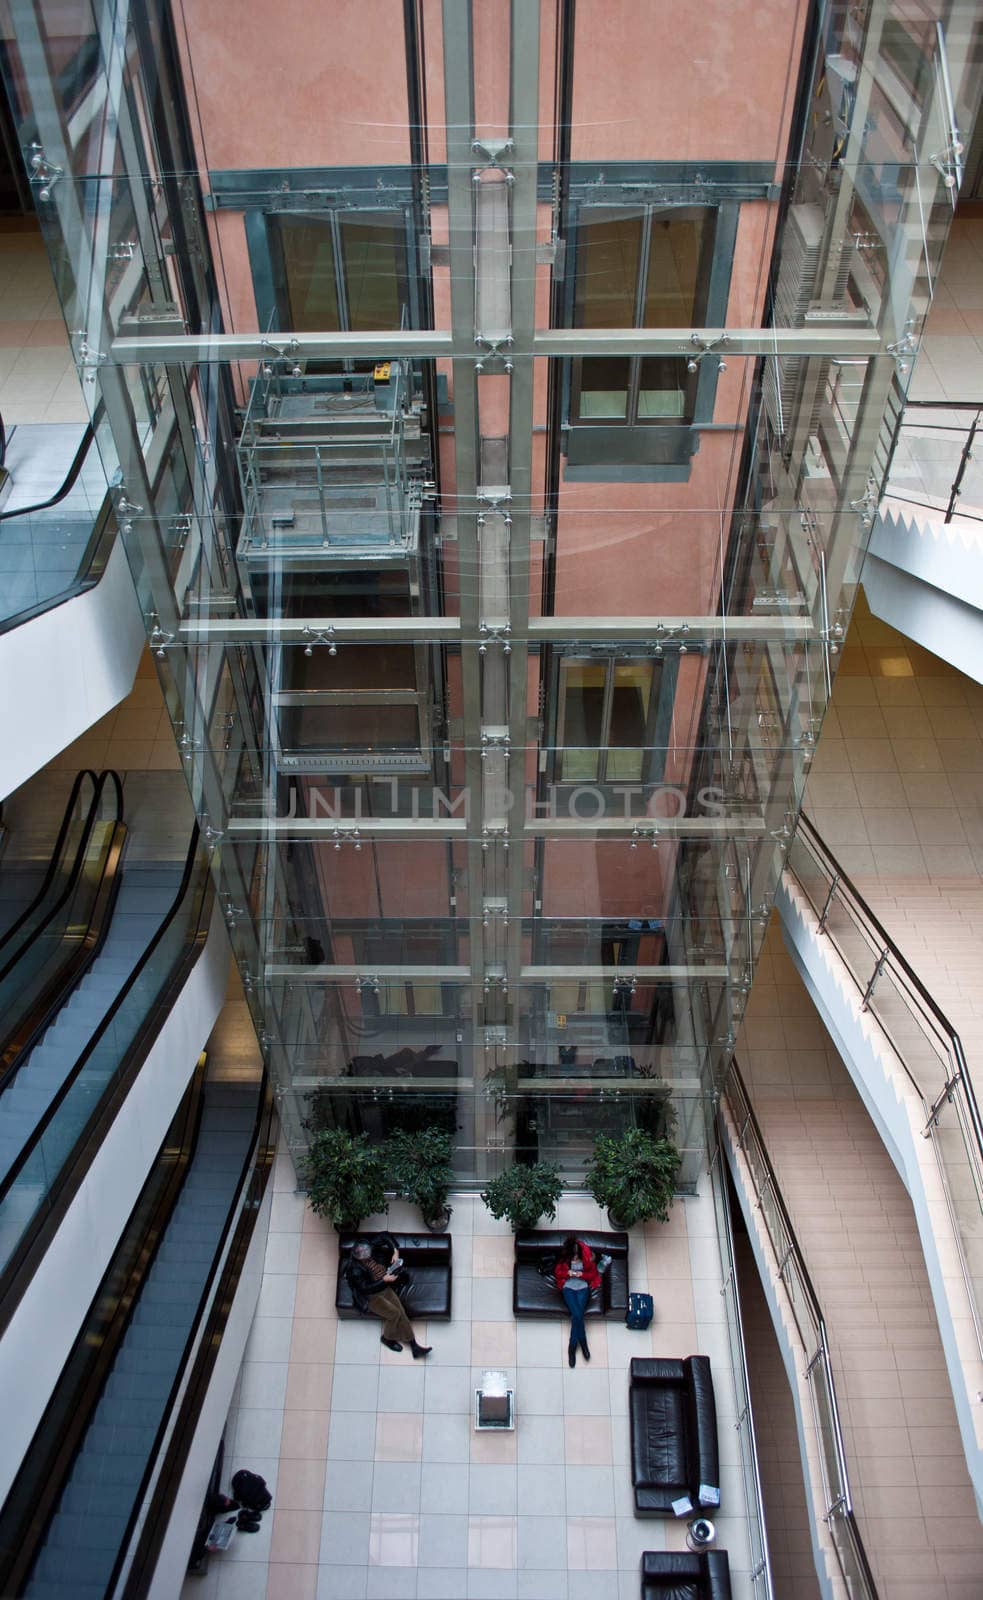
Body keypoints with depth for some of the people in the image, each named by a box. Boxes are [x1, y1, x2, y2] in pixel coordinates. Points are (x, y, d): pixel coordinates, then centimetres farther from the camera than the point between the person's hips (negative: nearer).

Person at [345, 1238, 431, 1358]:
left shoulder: (372, 1251, -9)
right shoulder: (356, 1271, -24)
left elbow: (385, 1236, 4)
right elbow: (365, 1289, -22)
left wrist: (395, 1250, -7)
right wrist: (384, 1280, -24)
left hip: (386, 1288, 6)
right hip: (372, 1297, -6)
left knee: (401, 1311, -12)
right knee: (395, 1313, -21)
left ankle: (414, 1345, -8)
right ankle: (387, 1338, 6)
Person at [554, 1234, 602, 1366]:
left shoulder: (587, 1257, -9)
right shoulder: (563, 1258, -7)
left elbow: (593, 1274, 3)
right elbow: (557, 1272, 4)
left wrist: (582, 1274, -15)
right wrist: (568, 1273, -14)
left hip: (583, 1287, 0)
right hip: (568, 1287, 0)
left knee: (577, 1315, -22)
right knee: (577, 1314, -23)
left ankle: (572, 1346, -6)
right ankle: (583, 1343, -5)